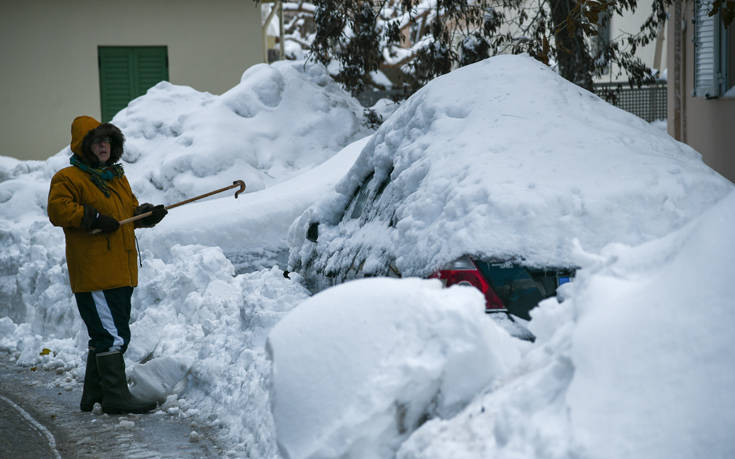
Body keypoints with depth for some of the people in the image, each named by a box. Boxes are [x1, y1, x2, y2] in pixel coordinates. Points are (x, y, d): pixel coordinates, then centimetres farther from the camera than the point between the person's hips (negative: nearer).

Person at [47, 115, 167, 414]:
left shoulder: (117, 177, 21)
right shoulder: (68, 178, -5)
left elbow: (131, 211, 26)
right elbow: (58, 210, -17)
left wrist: (149, 214, 5)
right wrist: (94, 218, -22)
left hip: (120, 272, 9)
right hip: (94, 274, -9)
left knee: (106, 336, 15)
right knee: (112, 335, -12)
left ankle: (94, 394, 24)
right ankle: (116, 397, -8)